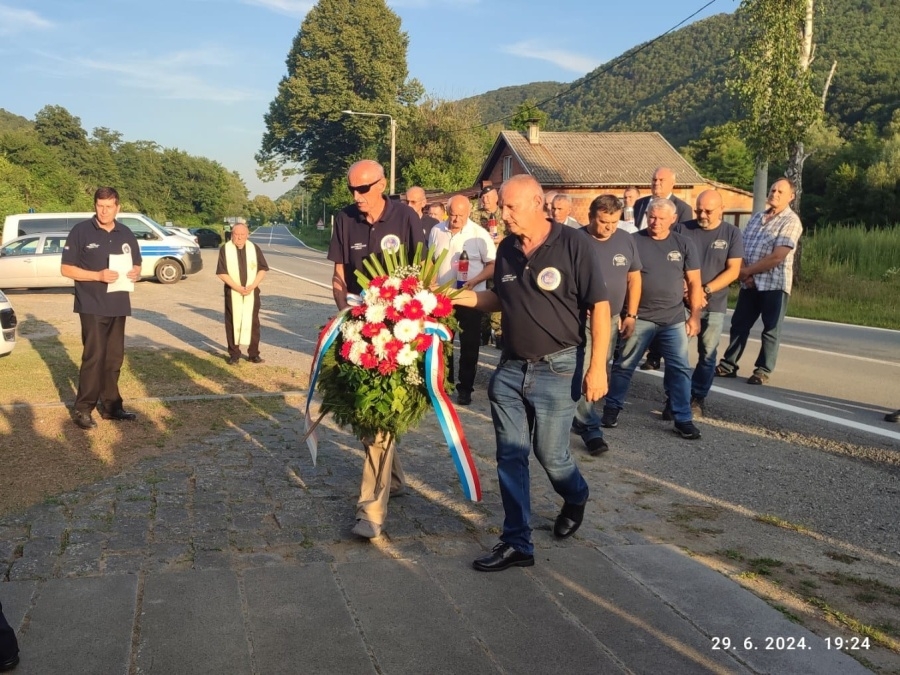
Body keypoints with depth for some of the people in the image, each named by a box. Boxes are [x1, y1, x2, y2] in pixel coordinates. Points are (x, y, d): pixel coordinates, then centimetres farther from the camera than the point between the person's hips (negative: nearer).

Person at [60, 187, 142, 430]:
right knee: (94, 357, -8)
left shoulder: (126, 234, 9)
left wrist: (135, 274, -6)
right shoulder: (81, 231, -5)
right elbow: (66, 269, -7)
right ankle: (82, 409, 1)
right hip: (92, 307, -5)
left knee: (114, 358, 10)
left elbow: (136, 265, 18)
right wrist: (98, 276, -21)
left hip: (118, 306, 5)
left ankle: (111, 406, 19)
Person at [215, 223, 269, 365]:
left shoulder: (254, 248, 3)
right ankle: (234, 354, 11)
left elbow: (262, 269, 3)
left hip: (252, 292, 2)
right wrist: (237, 287, -16)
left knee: (252, 322, 4)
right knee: (233, 322, 3)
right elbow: (221, 272, -8)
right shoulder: (225, 249, -5)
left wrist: (253, 285, -11)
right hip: (232, 292, -2)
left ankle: (253, 354, 11)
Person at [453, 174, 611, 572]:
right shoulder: (506, 249, 5)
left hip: (557, 370, -5)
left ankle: (576, 499, 41)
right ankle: (516, 544, 17)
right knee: (510, 457, 6)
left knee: (550, 455, 7)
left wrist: (598, 366, -16)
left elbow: (599, 307, -12)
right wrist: (461, 297, 3)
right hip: (510, 368, 5)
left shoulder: (573, 245, -12)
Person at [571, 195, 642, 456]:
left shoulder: (626, 240, 1)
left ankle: (577, 415, 30)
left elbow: (634, 278, 10)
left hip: (611, 319, 5)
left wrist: (631, 315, 6)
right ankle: (591, 429, -1)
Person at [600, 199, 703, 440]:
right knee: (624, 366, 7)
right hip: (640, 318, -2)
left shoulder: (683, 244, 4)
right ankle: (612, 409, 22)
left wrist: (695, 315, 2)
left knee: (680, 369, 3)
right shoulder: (633, 241, -4)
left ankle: (683, 419, 11)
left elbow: (694, 282, 7)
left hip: (674, 320, 2)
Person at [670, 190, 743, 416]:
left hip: (714, 305, 0)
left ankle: (698, 399, 18)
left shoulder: (731, 233, 1)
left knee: (707, 355, 6)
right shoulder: (681, 229, 1)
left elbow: (733, 270, -4)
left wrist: (705, 290, -15)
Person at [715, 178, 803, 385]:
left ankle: (763, 370, 13)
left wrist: (747, 271, -11)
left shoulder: (791, 221, -9)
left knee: (770, 330, 3)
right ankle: (729, 364, 19)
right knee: (739, 324, 10)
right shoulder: (757, 217, 13)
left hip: (774, 284, -6)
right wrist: (743, 272, -9)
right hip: (750, 283, 6)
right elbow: (742, 247, 8)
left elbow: (777, 257, -18)